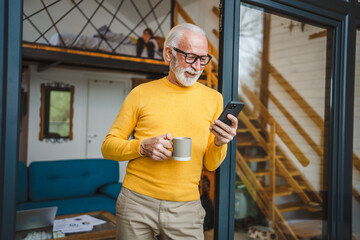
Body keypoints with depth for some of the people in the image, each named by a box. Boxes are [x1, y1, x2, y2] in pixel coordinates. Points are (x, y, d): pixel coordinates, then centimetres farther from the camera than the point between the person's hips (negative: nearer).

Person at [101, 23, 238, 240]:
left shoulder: (213, 98, 4)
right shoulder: (142, 93, 1)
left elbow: (211, 164, 6)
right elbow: (109, 146, 2)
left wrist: (219, 144, -15)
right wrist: (143, 147, -15)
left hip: (186, 209, 1)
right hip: (137, 203, 0)